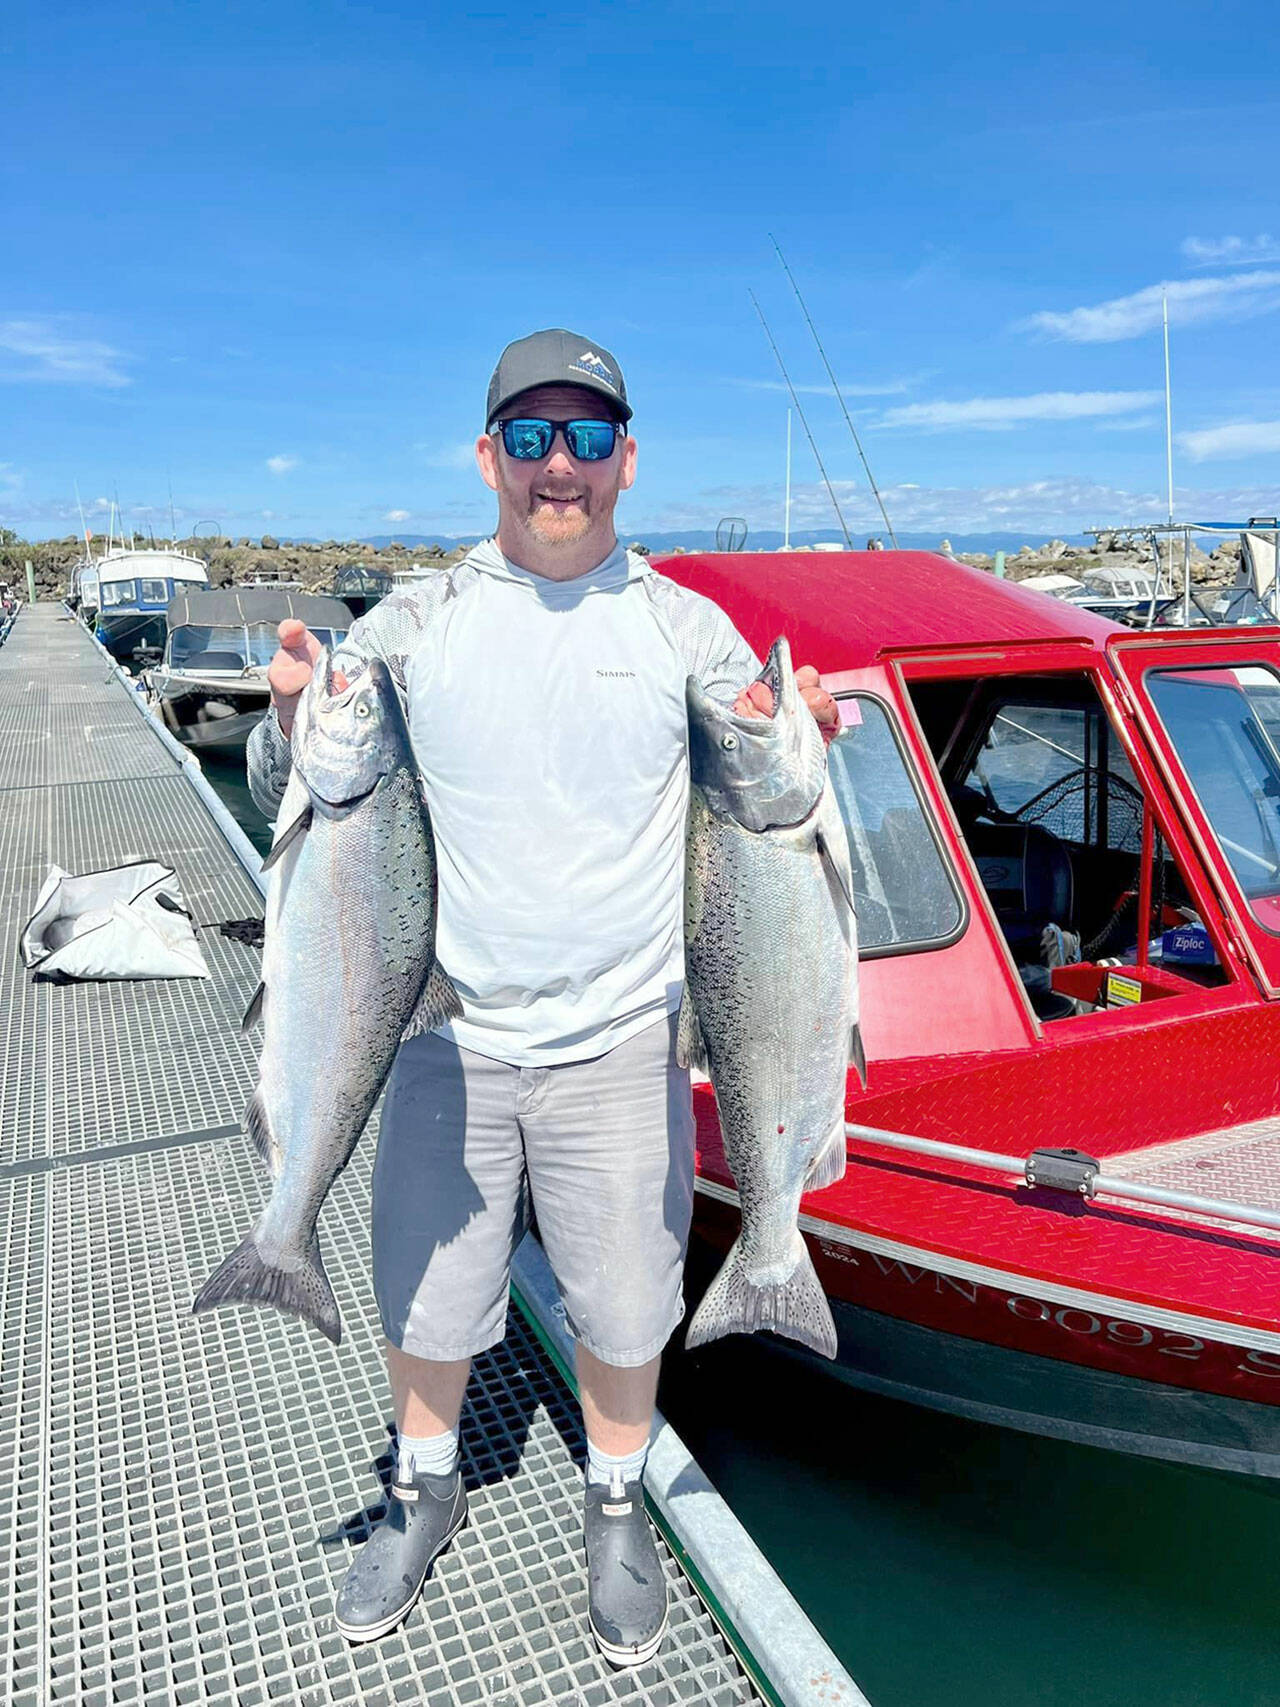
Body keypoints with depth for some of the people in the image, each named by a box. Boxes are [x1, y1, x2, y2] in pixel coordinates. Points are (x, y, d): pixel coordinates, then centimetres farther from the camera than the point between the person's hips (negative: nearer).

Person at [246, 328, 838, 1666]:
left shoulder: (689, 629, -1)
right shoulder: (413, 626, 0)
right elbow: (285, 795, 5)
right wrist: (293, 717, -16)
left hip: (622, 1044, 0)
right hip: (446, 1039, 1)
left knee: (624, 1306, 14)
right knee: (424, 1297, 16)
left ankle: (616, 1506, 44)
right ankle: (424, 1491, 47)